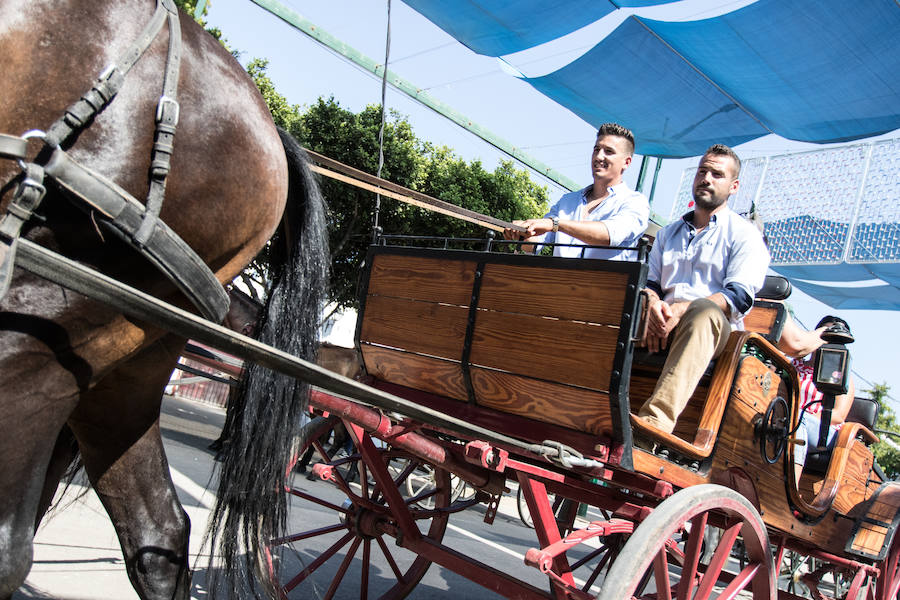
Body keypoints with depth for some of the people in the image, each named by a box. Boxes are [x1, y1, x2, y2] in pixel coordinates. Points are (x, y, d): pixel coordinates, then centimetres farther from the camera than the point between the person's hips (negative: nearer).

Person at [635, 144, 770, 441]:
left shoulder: (745, 234, 11)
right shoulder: (668, 233, 27)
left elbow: (739, 296, -4)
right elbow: (649, 281, 18)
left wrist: (680, 310, -20)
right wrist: (652, 303, -9)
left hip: (715, 329, -4)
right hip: (662, 323, 4)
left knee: (704, 312, -40)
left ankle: (653, 423, -57)